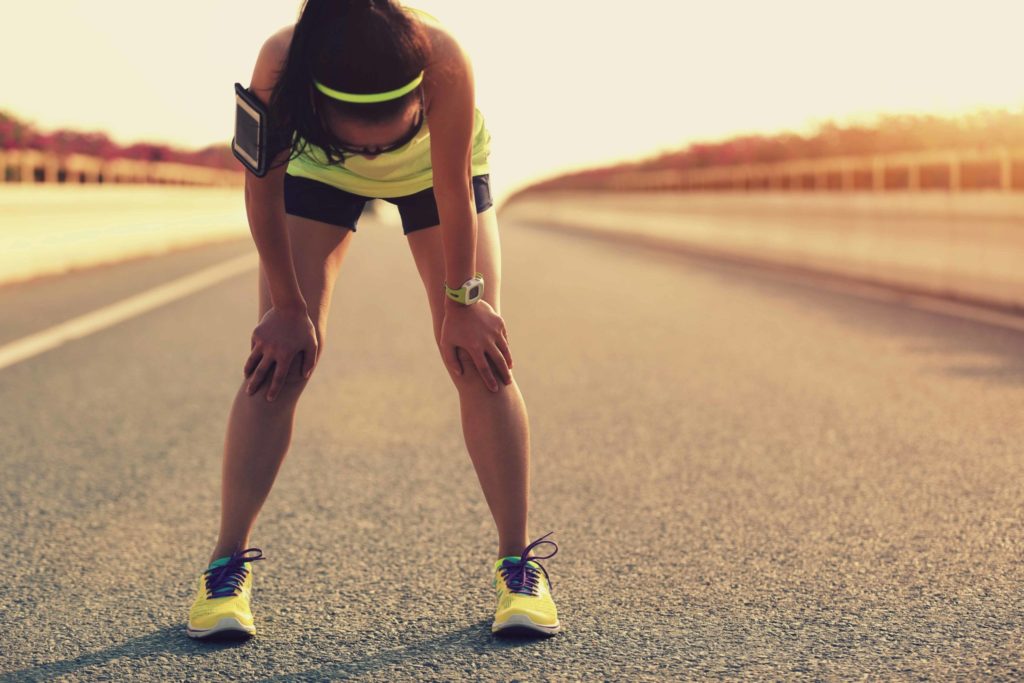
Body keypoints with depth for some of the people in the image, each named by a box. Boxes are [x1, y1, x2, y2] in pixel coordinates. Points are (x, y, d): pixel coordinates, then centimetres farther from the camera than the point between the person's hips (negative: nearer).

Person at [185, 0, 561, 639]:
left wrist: (462, 300, -16)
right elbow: (264, 189, -23)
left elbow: (453, 188, -27)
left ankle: (520, 564, 1)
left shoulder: (445, 63, -43)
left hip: (433, 168, 0)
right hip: (319, 165, 1)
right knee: (281, 357, -9)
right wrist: (288, 308, -15)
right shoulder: (278, 66, -40)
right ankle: (228, 563, 2)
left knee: (480, 356, -11)